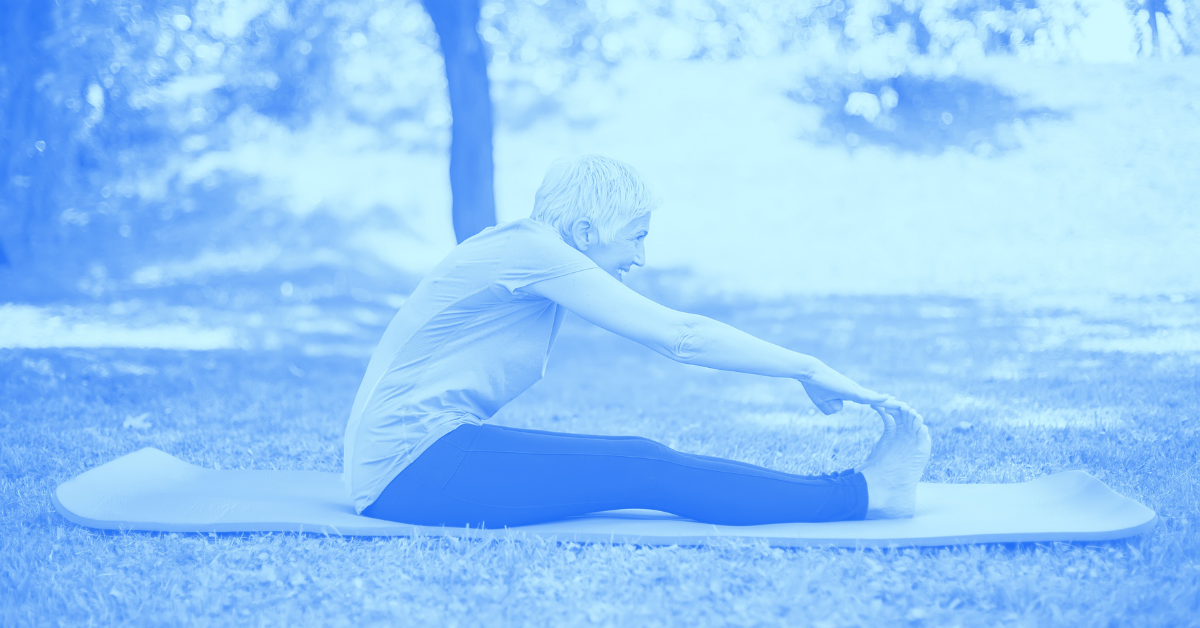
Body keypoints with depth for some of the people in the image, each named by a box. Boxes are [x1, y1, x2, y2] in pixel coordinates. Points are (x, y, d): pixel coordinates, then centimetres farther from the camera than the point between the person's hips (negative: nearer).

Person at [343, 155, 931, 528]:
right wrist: (807, 369, -12)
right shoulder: (531, 251, -15)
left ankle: (863, 487, -6)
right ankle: (862, 495, -12)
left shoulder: (527, 250, 14)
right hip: (407, 465, -9)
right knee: (643, 470, -15)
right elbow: (679, 335, -16)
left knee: (645, 463, -3)